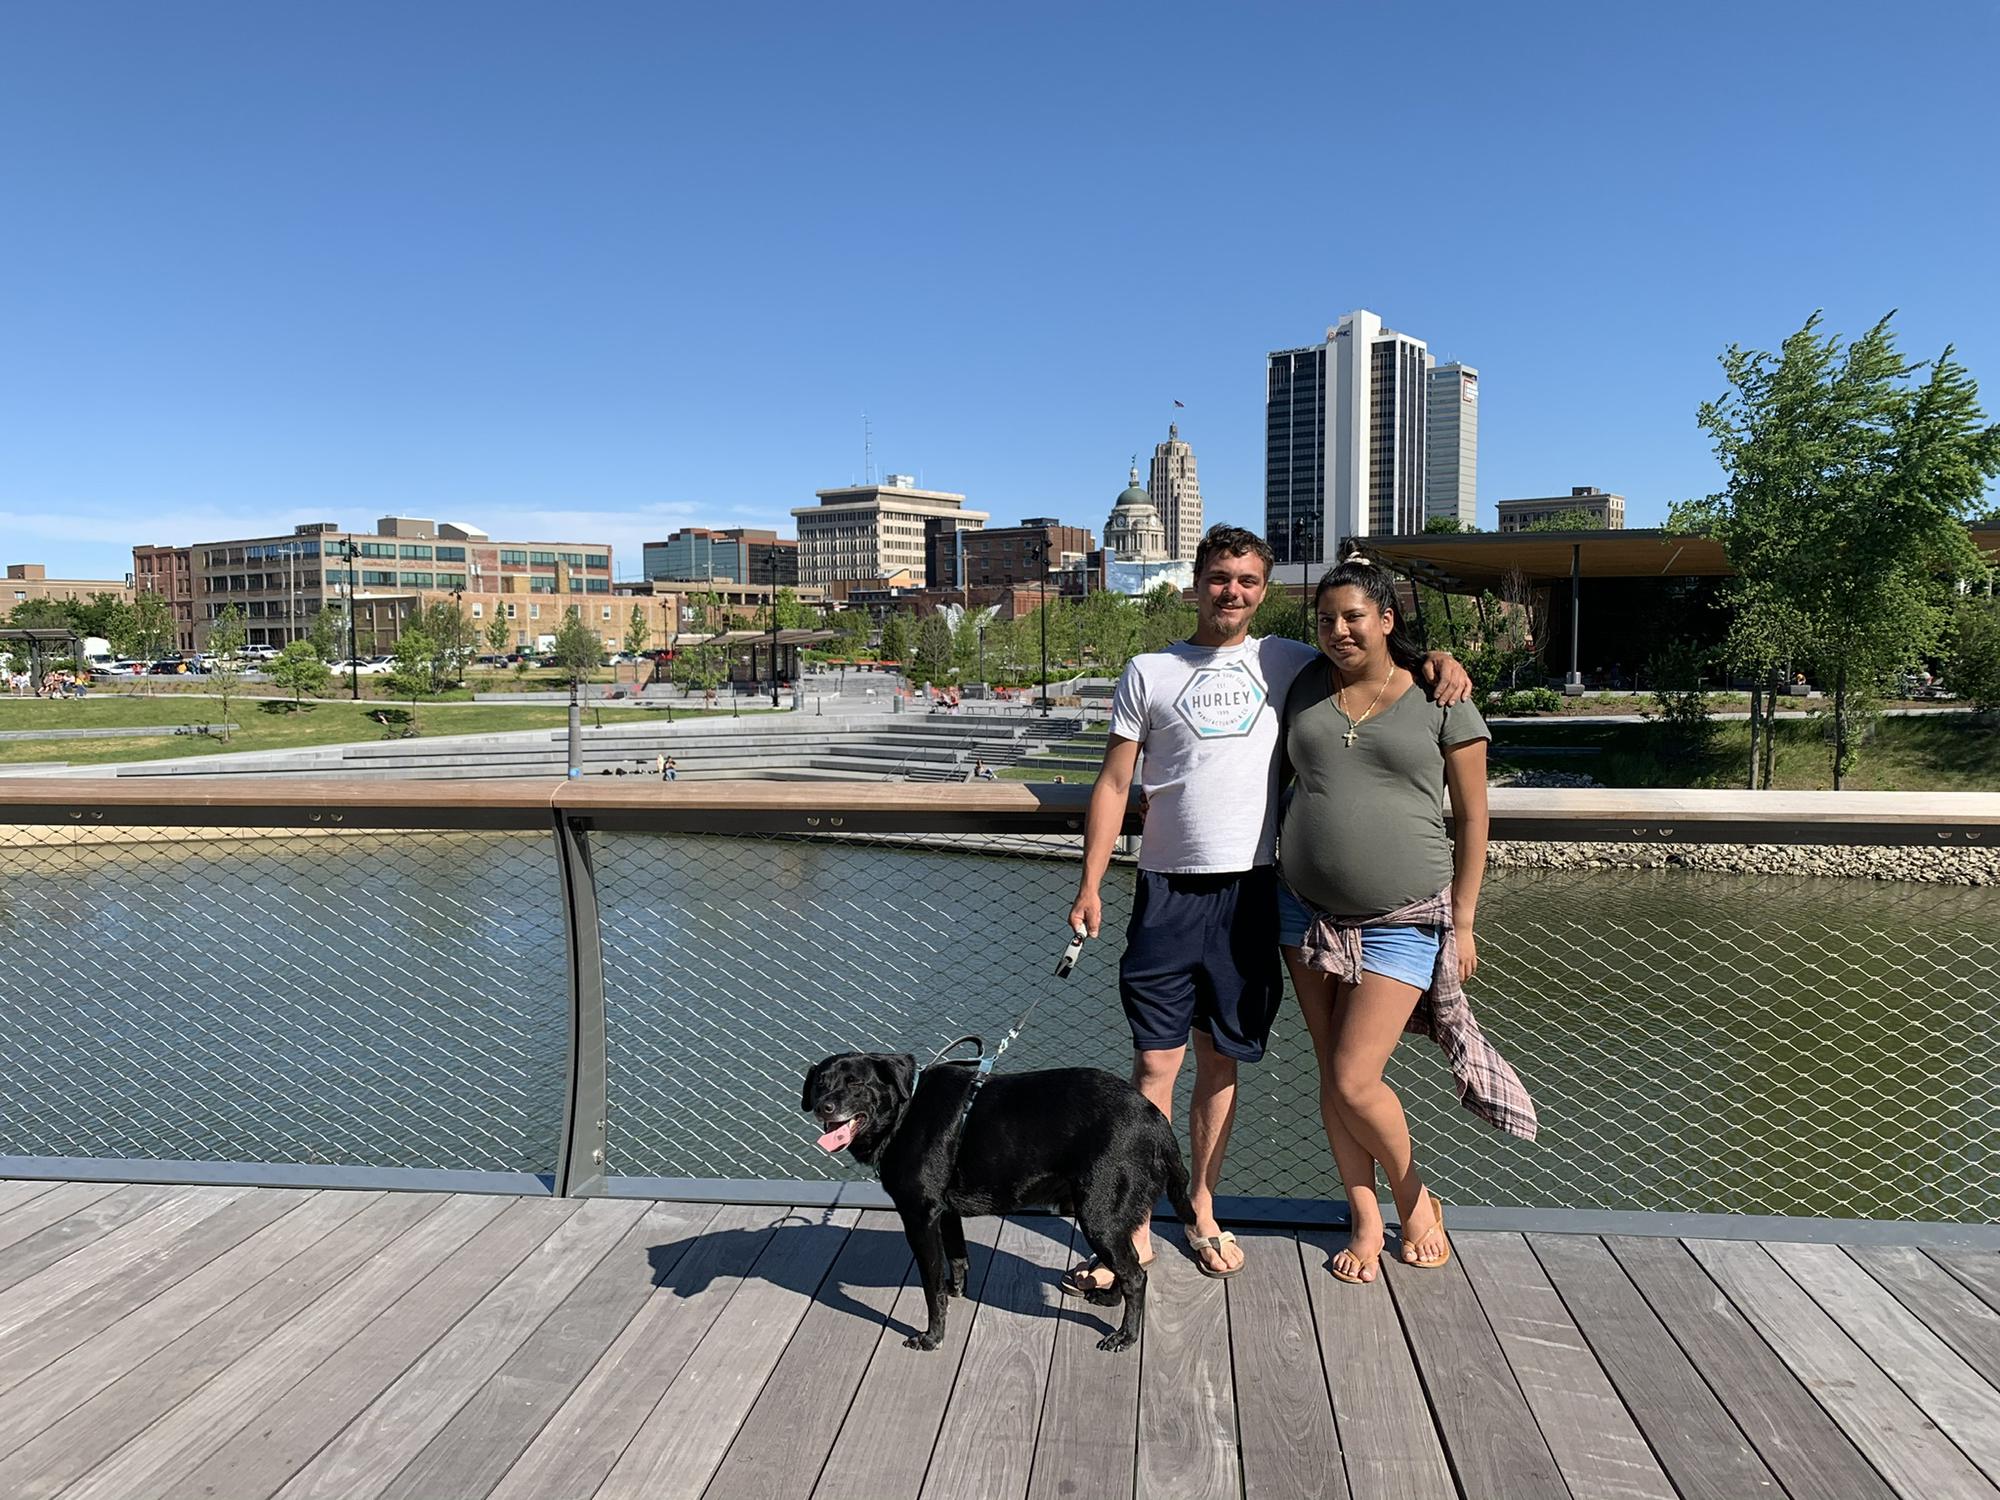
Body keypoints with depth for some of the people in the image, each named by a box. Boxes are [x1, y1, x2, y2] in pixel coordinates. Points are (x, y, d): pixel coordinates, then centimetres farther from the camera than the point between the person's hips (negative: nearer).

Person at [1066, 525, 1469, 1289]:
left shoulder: (1287, 662, 8)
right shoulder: (1148, 671, 5)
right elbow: (1114, 784, 4)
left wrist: (1438, 659, -2)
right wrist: (1090, 884, -3)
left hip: (1251, 891, 2)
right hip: (1168, 891, -1)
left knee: (1220, 1062, 10)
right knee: (1154, 1063, -3)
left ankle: (1204, 1214, 25)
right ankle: (1132, 1229, 7)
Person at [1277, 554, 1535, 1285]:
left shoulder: (1442, 704, -5)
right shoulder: (1306, 689, 5)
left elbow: (1472, 818, -1)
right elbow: (1275, 774, 18)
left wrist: (1463, 921, -2)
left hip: (1402, 922, -4)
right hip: (1307, 912, 4)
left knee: (1354, 1080, -8)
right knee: (1332, 1075, 8)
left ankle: (1415, 1197, 21)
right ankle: (1367, 1222, 26)